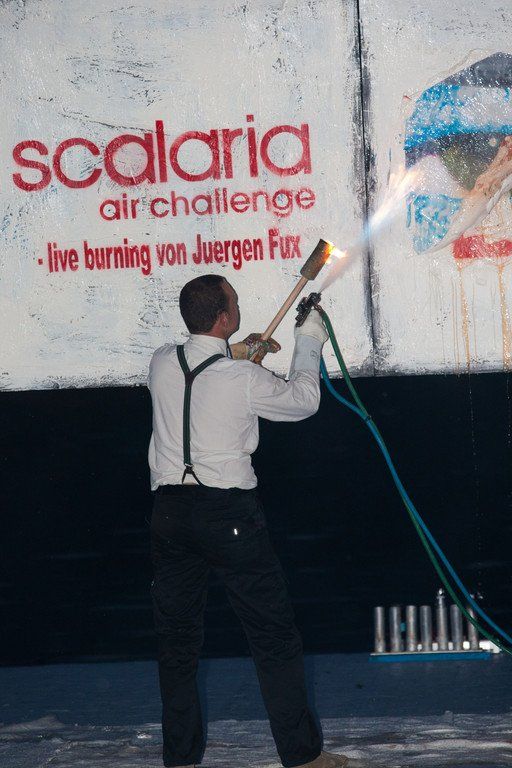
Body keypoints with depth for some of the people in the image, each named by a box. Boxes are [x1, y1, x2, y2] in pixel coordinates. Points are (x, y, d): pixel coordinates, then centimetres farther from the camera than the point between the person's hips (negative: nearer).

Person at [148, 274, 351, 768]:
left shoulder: (161, 364, 1)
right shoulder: (244, 380, -12)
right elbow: (303, 400, 7)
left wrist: (235, 354, 25)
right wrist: (308, 343, 19)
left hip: (170, 513, 5)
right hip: (229, 513, -4)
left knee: (177, 639, 12)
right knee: (273, 636, 4)